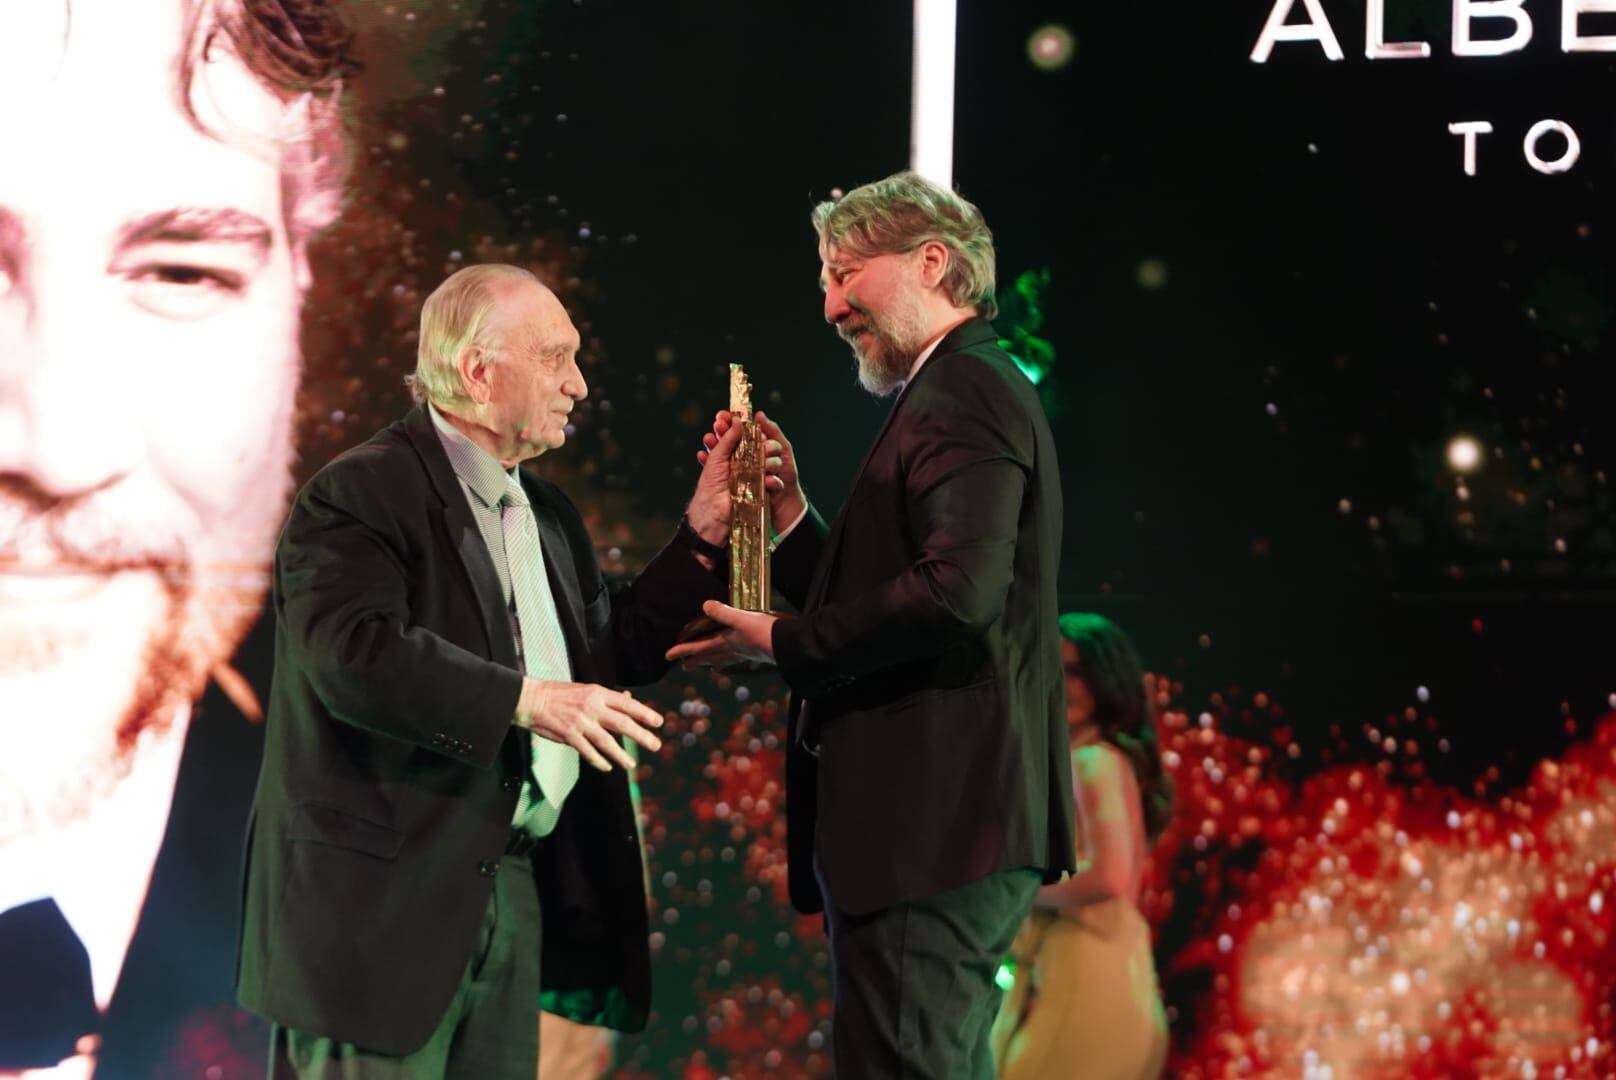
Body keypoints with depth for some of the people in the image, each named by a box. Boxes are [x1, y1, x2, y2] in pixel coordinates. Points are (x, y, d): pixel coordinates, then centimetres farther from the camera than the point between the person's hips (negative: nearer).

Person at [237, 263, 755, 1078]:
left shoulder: (547, 514, 18)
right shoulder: (361, 493, -10)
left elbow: (612, 657, 19)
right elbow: (355, 653, -24)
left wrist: (704, 531, 14)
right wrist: (526, 700, -27)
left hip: (515, 889, 8)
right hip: (384, 894, -8)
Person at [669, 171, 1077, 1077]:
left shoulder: (964, 394, -11)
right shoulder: (968, 392, 22)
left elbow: (958, 589, -26)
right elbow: (872, 601, 21)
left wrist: (783, 647, -16)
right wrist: (789, 513, 9)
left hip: (935, 826, -11)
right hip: (947, 826, 11)